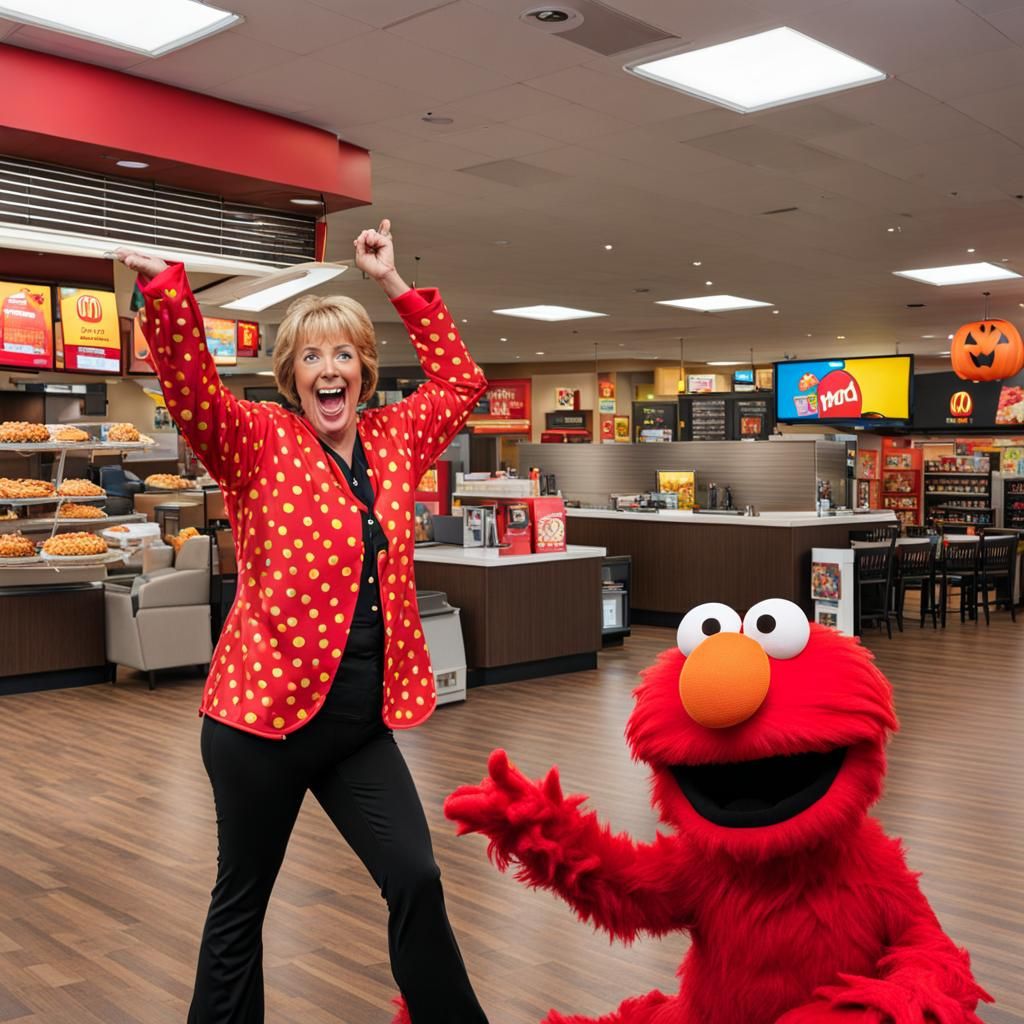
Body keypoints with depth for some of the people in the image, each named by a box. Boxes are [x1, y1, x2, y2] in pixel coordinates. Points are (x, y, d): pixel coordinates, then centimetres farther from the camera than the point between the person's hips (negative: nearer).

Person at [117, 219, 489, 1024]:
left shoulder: (395, 441, 9)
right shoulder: (260, 442, -5)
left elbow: (461, 381, 19)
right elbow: (190, 387, -21)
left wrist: (395, 284, 14)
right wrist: (166, 288, -39)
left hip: (365, 718, 4)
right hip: (264, 711, -3)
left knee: (417, 881, 2)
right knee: (243, 898, 12)